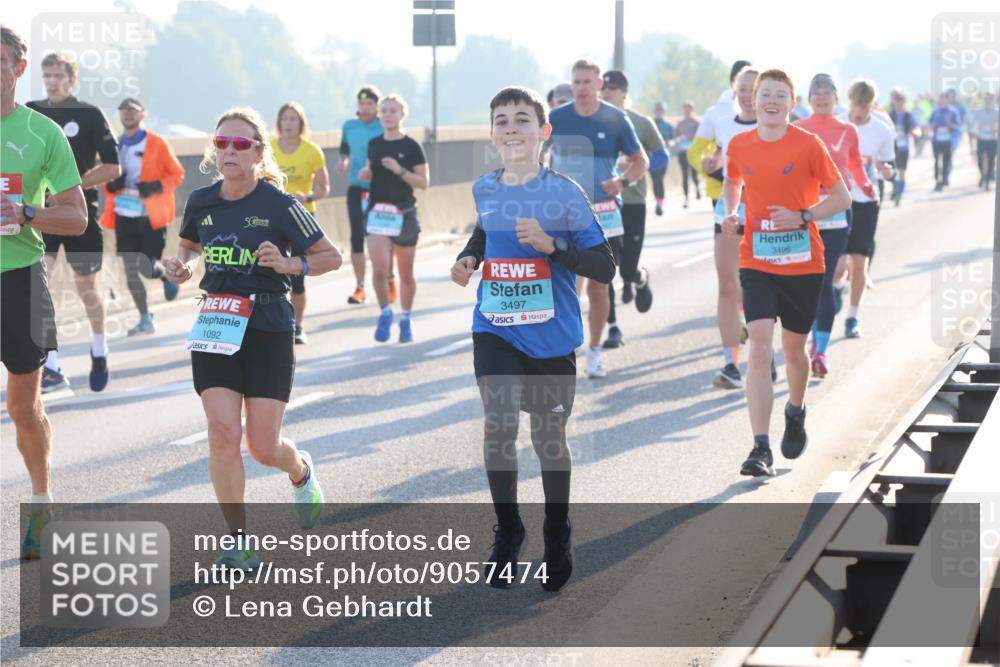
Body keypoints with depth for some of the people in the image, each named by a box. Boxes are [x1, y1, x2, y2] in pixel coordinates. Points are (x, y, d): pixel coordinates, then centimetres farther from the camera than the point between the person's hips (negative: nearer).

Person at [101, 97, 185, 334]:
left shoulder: (157, 143, -3)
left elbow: (177, 174, -1)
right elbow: (107, 179, 18)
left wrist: (156, 187, -18)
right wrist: (110, 185, -6)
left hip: (151, 216, -4)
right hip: (124, 216, 4)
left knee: (147, 268, -8)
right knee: (130, 270, 1)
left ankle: (166, 276, 28)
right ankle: (145, 320, 13)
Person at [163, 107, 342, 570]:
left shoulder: (279, 205, -9)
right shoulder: (201, 202, 3)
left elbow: (331, 257, -2)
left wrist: (290, 264, -19)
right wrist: (182, 266, 2)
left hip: (269, 329, -3)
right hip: (215, 327, 3)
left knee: (263, 447, -1)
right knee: (223, 433, -12)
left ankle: (301, 473, 37)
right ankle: (240, 543, 0)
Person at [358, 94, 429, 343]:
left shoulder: (411, 147, -5)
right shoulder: (374, 144, 7)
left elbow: (424, 182, -6)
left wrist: (400, 170, -20)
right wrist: (366, 174, -1)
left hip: (404, 214, -2)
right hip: (377, 212, 2)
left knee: (406, 274, 9)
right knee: (379, 269, -15)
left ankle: (406, 319, 26)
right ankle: (385, 313, 6)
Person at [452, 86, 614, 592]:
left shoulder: (565, 193, -11)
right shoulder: (484, 189, 3)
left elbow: (604, 268, -11)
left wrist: (551, 245, -23)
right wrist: (468, 257, 6)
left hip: (551, 336, -2)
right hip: (495, 331, 2)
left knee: (550, 439, 10)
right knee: (498, 425, -16)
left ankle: (557, 541, 32)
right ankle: (506, 533, 5)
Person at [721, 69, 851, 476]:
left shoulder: (808, 145, -7)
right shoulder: (738, 146, 2)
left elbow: (841, 198, -3)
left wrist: (802, 216, -18)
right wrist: (730, 214, 4)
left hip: (803, 264, -1)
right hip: (756, 263, 1)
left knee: (793, 350, 13)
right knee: (760, 349, -14)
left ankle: (795, 412, 46)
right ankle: (761, 449, -17)